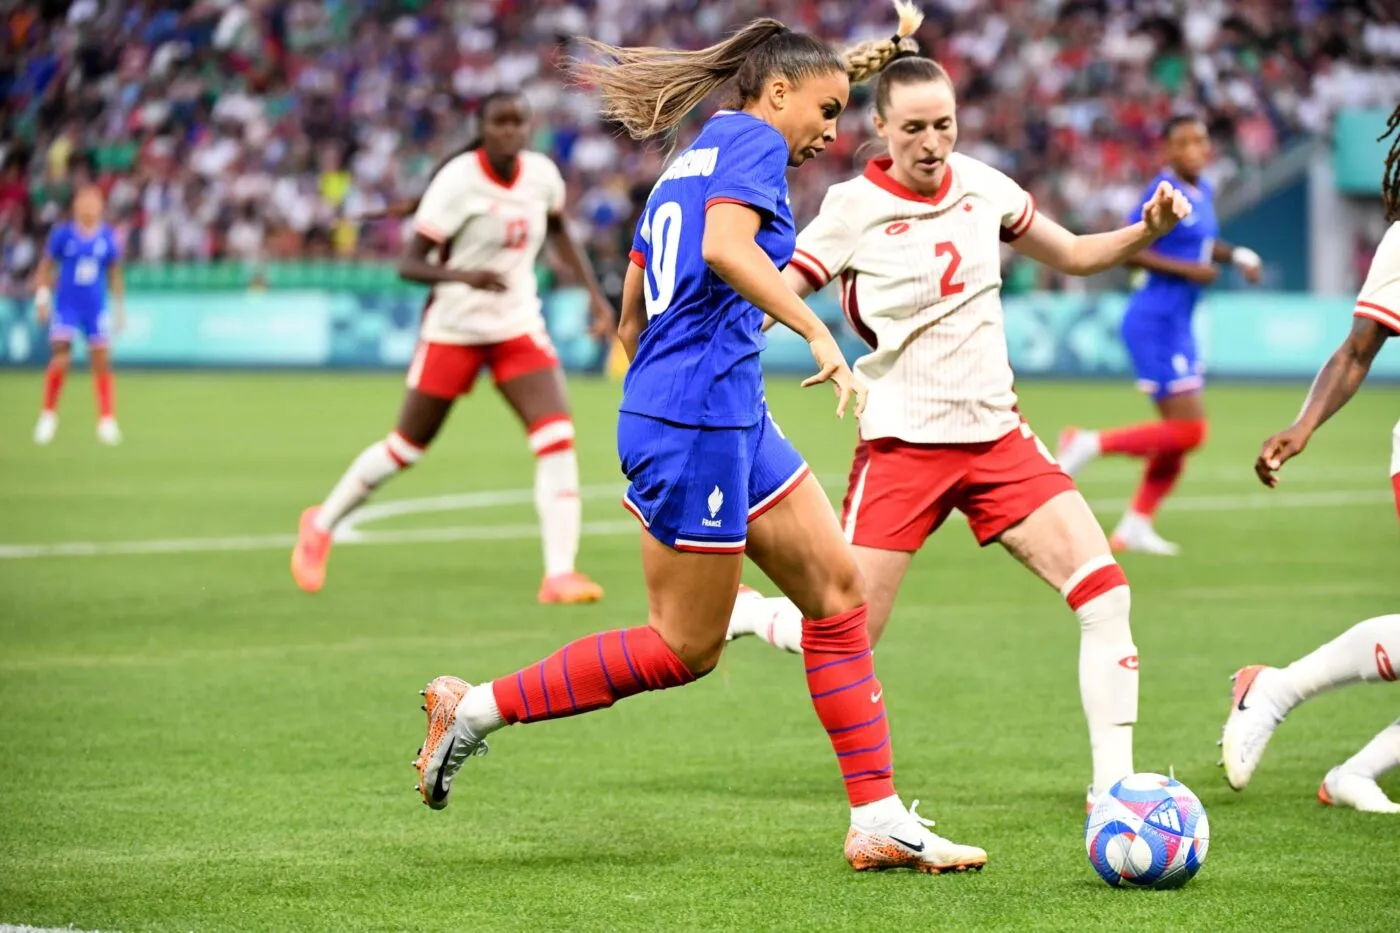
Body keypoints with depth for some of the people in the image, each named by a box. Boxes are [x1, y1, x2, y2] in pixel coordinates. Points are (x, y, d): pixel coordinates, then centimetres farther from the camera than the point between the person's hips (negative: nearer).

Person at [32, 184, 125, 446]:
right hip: (66, 306, -2)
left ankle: (107, 421, 3)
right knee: (60, 361, -12)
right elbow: (45, 267, 6)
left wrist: (119, 307, 12)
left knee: (102, 363, -3)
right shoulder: (62, 234, -3)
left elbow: (115, 274, 13)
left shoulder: (108, 238, 2)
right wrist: (42, 296, -3)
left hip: (97, 307, 2)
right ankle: (48, 415, 5)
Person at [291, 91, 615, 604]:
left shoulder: (542, 174, -3)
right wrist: (462, 276, -39)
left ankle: (560, 573, -15)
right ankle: (321, 525, 32)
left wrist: (594, 292, 12)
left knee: (557, 436, -15)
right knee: (407, 447, 8)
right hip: (455, 327, -4)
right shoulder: (458, 181, -19)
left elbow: (559, 230, 20)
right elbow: (408, 263, -21)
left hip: (519, 326, 4)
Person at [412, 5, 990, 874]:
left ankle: (879, 821, 6)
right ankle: (478, 707, 6)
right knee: (685, 649, -2)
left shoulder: (689, 163, 21)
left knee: (840, 592, 6)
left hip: (733, 418, 10)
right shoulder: (752, 140, -5)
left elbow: (632, 323, 23)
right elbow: (725, 247, -26)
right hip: (698, 417, -10)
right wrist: (817, 331, -27)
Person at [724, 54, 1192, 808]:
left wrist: (1146, 230, 1)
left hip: (996, 435, 4)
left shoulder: (982, 187, 4)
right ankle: (740, 613, 27)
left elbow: (1073, 257, 18)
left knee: (1105, 594, -12)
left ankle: (1113, 783, -6)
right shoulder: (854, 210, -9)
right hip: (902, 443, -4)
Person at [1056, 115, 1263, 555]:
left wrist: (1238, 255, 10)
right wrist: (1186, 269, -22)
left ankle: (1135, 527, 19)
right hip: (1155, 321, -9)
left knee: (1182, 434, 11)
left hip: (1177, 325, 9)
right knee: (1188, 430, -13)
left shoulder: (1203, 191, 11)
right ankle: (1091, 444, -1)